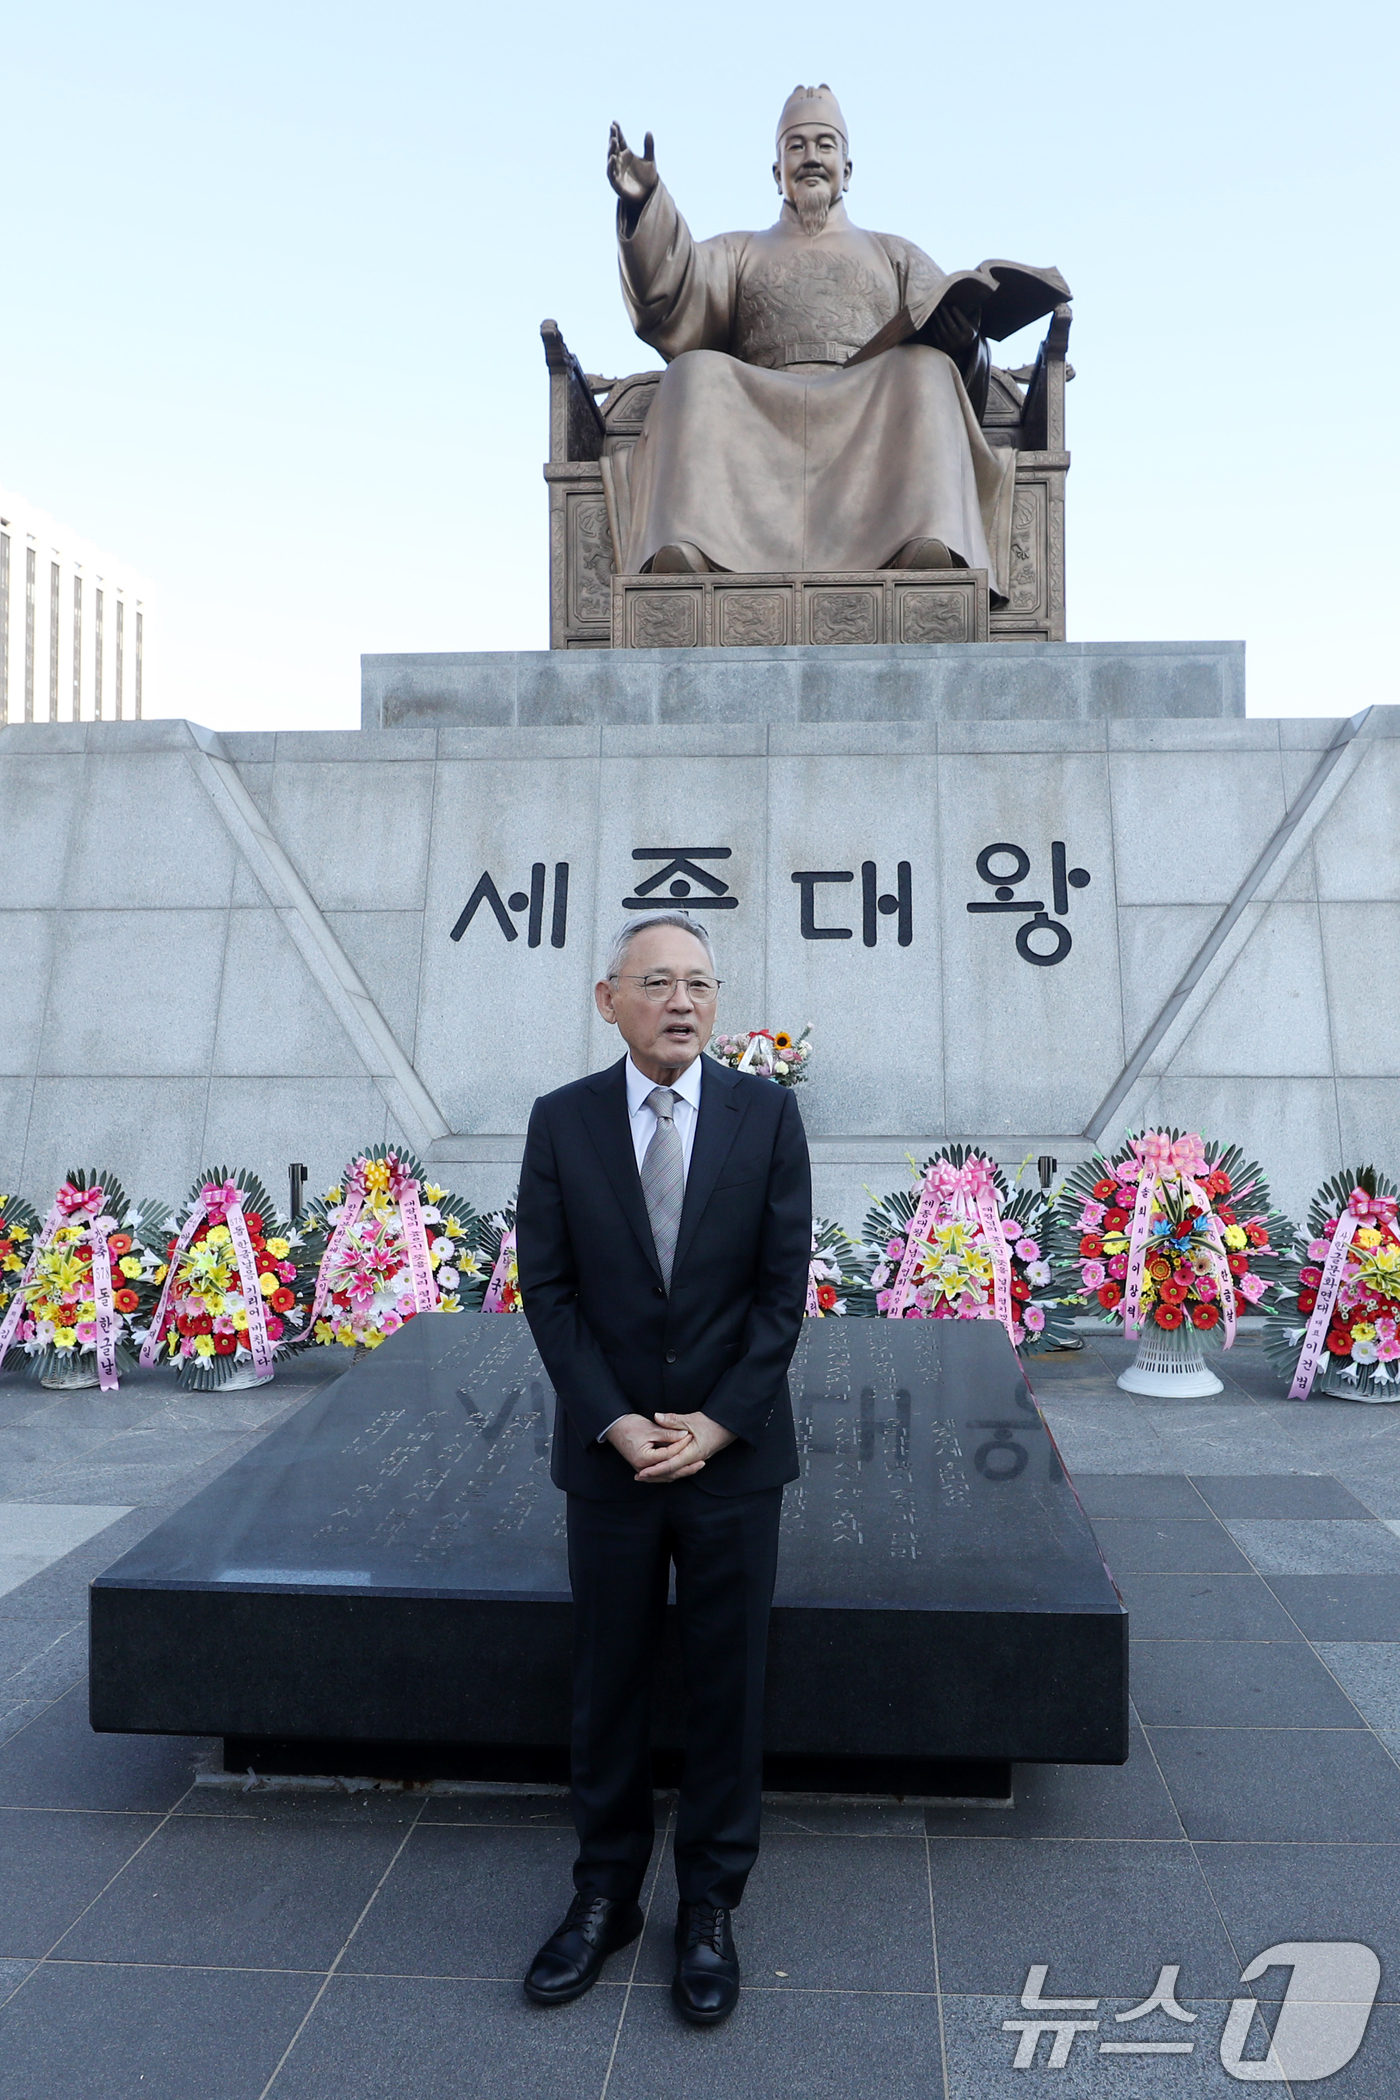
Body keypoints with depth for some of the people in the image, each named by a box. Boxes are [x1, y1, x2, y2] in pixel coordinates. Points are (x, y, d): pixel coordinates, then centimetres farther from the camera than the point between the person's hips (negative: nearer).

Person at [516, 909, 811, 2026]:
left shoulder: (767, 1113, -3)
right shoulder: (562, 1120, -1)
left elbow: (785, 1283, -4)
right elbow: (548, 1288, -2)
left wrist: (718, 1422, -10)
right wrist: (615, 1423, -10)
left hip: (735, 1453, 0)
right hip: (610, 1455, 1)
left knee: (729, 1685, 10)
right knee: (607, 1683, 13)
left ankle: (711, 1906, 28)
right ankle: (606, 1892, 31)